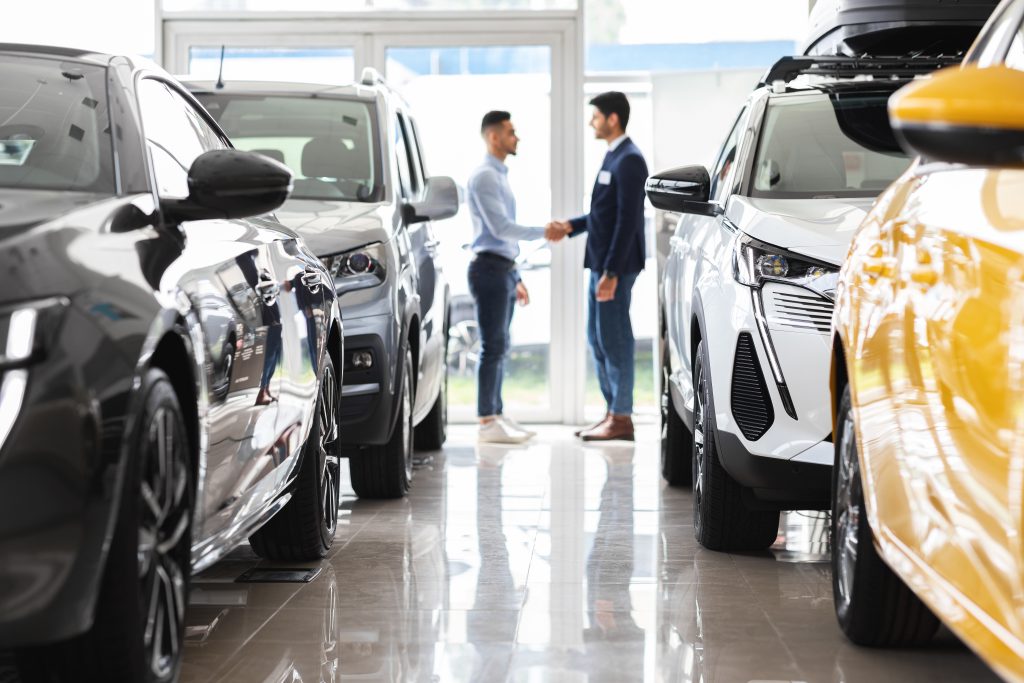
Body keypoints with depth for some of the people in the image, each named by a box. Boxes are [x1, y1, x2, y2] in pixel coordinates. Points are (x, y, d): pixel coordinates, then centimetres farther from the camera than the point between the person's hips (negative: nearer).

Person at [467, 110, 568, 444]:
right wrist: (543, 232, -16)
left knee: (500, 347, 11)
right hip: (490, 269, -10)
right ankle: (487, 423, -7)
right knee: (493, 347, -9)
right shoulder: (484, 176, -12)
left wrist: (516, 278, 21)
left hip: (504, 270, 10)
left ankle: (497, 415, 15)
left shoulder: (501, 176, 19)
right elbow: (499, 227, -19)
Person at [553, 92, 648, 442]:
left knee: (614, 338, -5)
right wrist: (572, 226, 11)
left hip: (616, 265, -10)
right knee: (597, 338, 13)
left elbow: (627, 220, -19)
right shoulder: (613, 156, 15)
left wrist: (611, 272, -22)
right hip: (601, 263, 10)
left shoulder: (629, 160, -14)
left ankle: (622, 418, 1)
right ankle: (613, 413, 19)